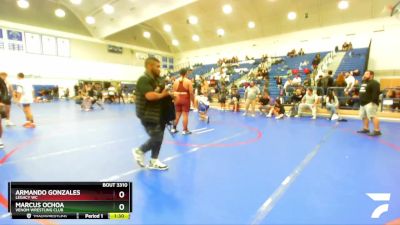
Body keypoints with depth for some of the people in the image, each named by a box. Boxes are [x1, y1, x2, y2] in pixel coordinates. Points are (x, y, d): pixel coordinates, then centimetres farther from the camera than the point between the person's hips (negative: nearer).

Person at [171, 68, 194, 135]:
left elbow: (173, 91, 7)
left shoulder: (176, 81, 6)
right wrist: (193, 101, -2)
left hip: (177, 99, 5)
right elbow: (191, 93, -10)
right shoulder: (188, 81, -6)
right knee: (185, 115, 2)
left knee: (177, 115, 15)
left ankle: (174, 128, 23)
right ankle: (185, 130, 8)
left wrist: (175, 99, 18)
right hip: (185, 99, -4)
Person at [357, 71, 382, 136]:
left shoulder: (374, 83, -11)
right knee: (364, 116, 14)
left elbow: (376, 92, -22)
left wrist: (373, 101, -27)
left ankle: (377, 131, -11)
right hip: (363, 103, 11)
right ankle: (366, 129, 23)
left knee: (373, 116, -13)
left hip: (370, 103, -11)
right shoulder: (364, 83, 21)